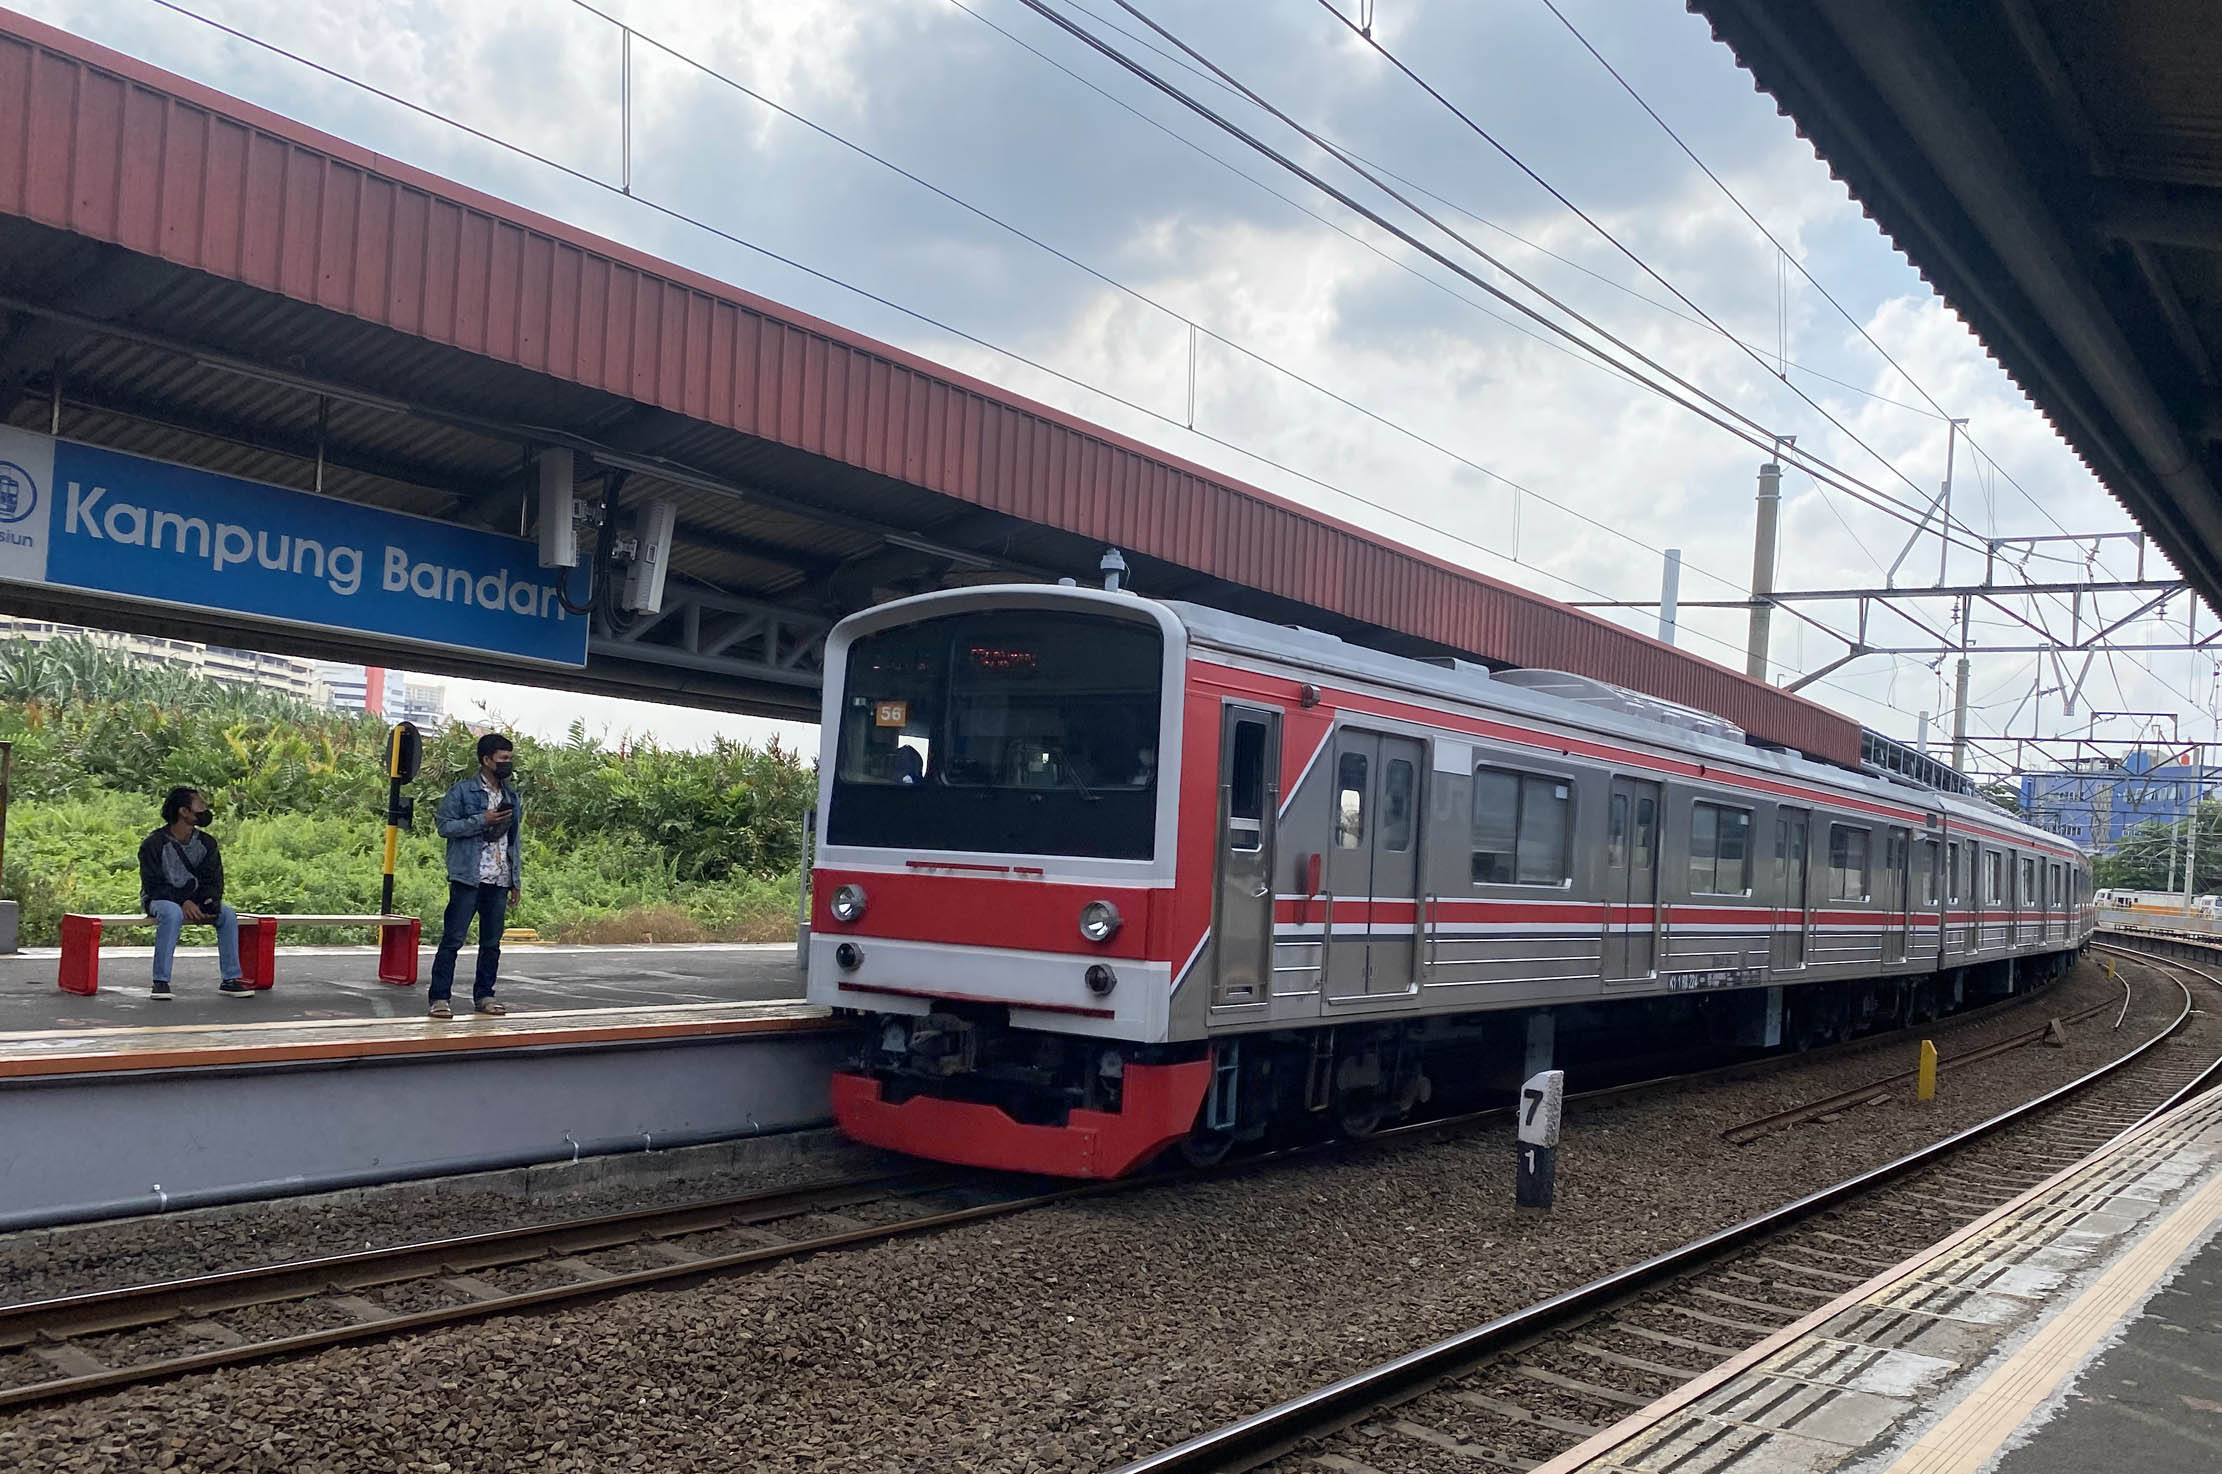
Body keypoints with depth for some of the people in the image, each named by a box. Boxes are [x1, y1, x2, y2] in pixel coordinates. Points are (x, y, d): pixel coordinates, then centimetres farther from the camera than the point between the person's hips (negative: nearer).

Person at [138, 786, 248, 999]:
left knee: (228, 914, -21)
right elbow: (153, 886, -15)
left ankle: (230, 980, -15)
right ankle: (160, 982, -35)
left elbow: (214, 880, 1)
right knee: (172, 913, -39)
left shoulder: (207, 843, 2)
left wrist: (211, 901, -22)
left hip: (195, 900, 5)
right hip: (159, 899, -5)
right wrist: (183, 903, -28)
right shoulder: (153, 844, -12)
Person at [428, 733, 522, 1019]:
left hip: (499, 881, 6)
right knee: (453, 939, -6)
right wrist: (482, 820, -16)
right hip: (468, 877, -6)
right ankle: (439, 998, -4)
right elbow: (444, 826, -9)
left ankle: (484, 995, 17)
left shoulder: (511, 796, 15)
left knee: (492, 942, 9)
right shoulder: (463, 791, -3)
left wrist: (516, 880, 15)